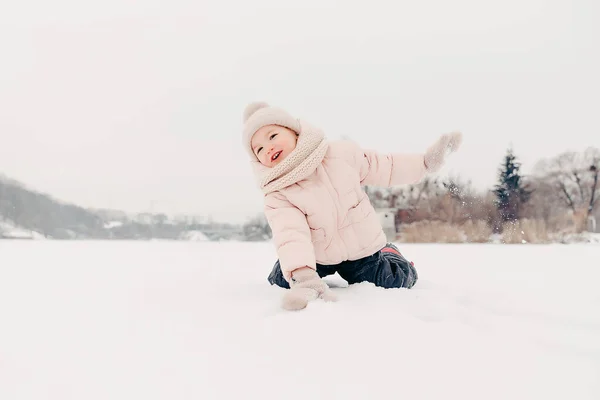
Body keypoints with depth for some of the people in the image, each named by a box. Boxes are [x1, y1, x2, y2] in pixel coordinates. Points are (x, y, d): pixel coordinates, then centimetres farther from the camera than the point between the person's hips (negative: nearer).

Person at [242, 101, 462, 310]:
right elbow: (291, 234, -36)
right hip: (318, 258, 0)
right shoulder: (278, 195, -21)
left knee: (398, 282, -1)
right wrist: (305, 278, -51)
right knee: (281, 280, -6)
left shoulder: (341, 153, -15)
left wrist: (425, 161, -4)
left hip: (363, 250, 0)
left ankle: (387, 254, 34)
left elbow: (383, 168, -2)